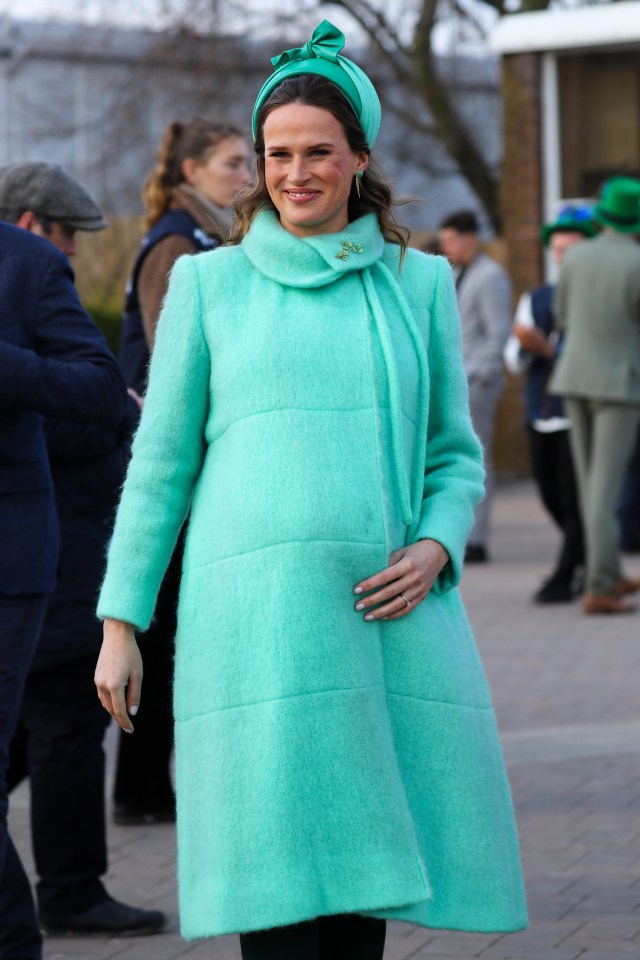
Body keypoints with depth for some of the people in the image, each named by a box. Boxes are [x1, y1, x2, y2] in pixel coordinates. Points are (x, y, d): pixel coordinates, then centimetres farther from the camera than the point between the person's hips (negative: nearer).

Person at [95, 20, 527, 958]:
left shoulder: (420, 283, 13)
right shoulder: (209, 281, 8)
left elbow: (455, 452, 17)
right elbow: (162, 457, 9)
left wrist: (435, 548, -3)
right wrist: (121, 620, 5)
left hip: (386, 608, 2)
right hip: (255, 608, -2)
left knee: (366, 852, 3)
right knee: (280, 866, -6)